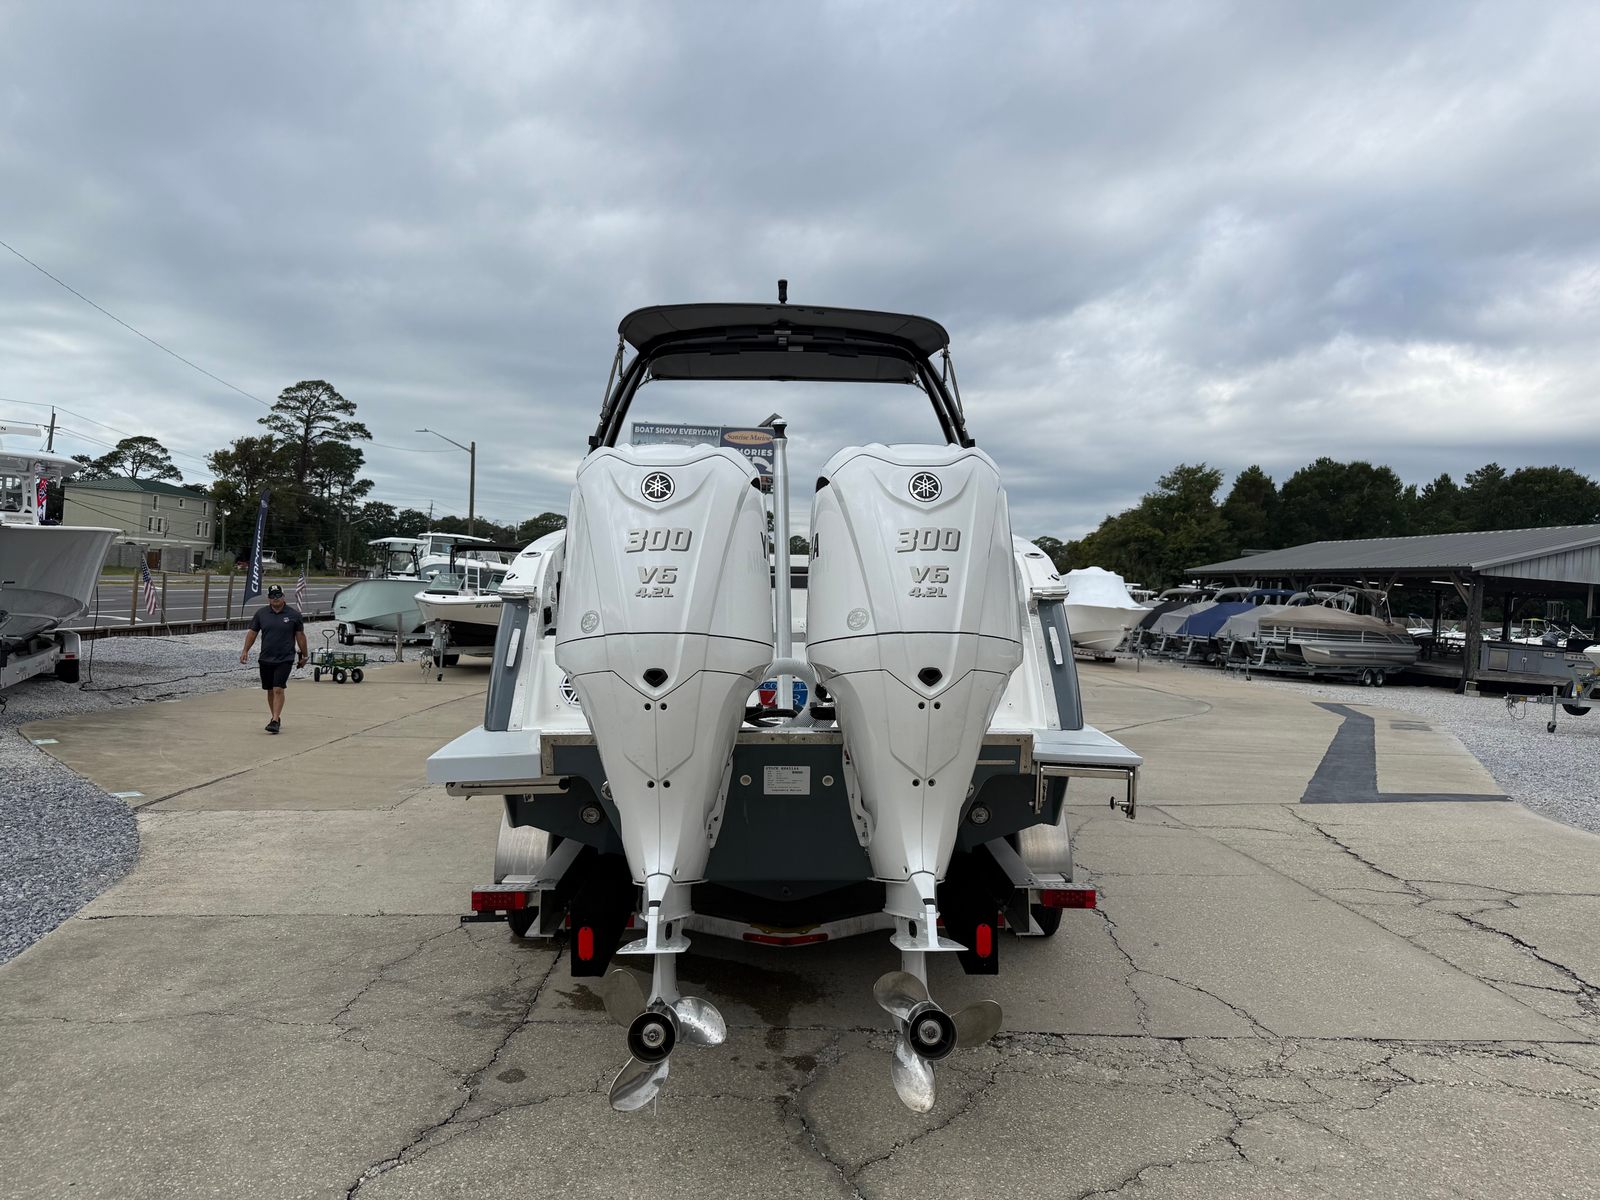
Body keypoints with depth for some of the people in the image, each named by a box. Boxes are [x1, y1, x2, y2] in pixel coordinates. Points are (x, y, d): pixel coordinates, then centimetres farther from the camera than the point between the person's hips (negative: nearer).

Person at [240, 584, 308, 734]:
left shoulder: (293, 615, -2)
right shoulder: (261, 614, 5)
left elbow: (300, 636, 4)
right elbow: (252, 633, 9)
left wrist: (304, 655, 7)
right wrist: (245, 651, 0)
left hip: (285, 659, -4)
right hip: (266, 659, 4)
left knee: (278, 689, -13)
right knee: (270, 690, 12)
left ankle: (275, 721, -14)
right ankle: (276, 718, 26)